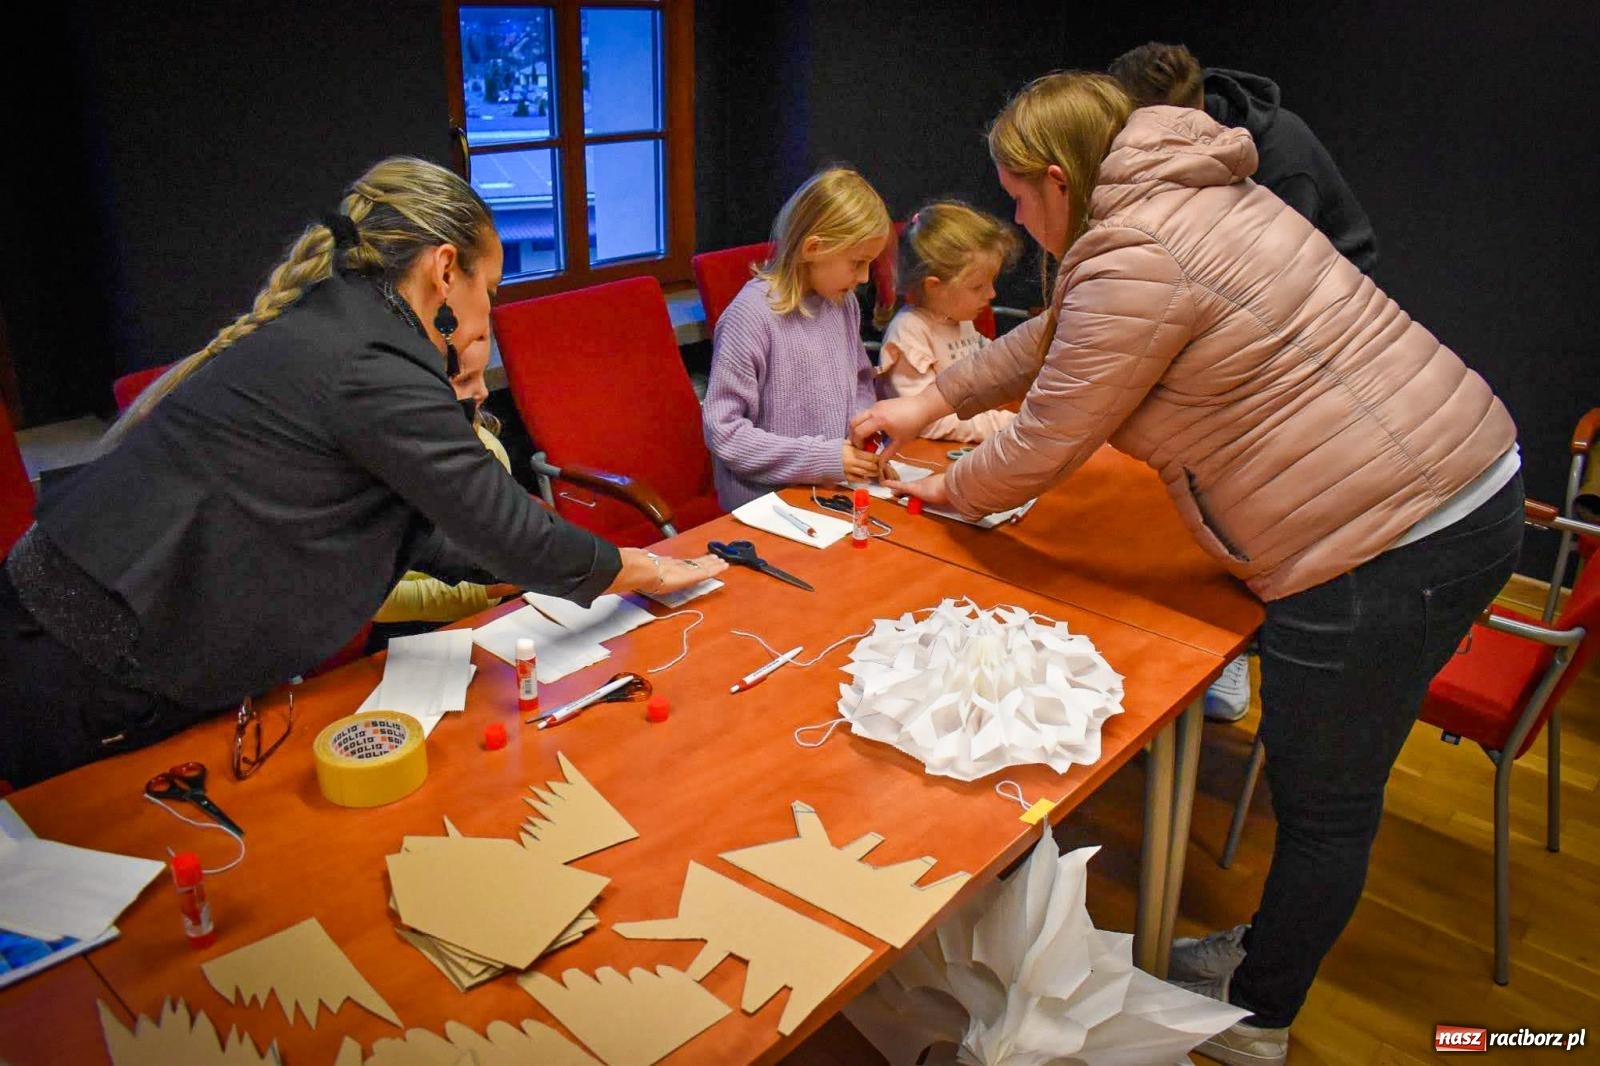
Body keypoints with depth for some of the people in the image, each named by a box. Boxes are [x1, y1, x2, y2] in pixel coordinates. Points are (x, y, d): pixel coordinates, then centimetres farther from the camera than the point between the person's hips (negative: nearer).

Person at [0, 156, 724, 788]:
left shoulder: (328, 327, 8)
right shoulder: (375, 367, -22)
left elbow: (422, 534, 11)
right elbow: (505, 531, -15)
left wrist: (604, 563, 13)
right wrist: (639, 571, 2)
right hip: (95, 675, -10)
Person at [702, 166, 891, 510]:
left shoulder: (844, 303, 7)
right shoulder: (753, 315, -15)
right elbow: (723, 432, -16)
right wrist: (823, 459, -19)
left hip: (836, 493, 7)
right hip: (766, 506, -7)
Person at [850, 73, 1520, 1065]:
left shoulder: (1134, 262, -19)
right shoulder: (1191, 196, 13)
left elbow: (1044, 445, -10)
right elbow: (1051, 338, 24)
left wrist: (949, 489, 10)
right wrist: (931, 399, 27)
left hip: (1385, 549, -10)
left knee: (1324, 807, 10)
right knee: (1323, 788, 23)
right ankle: (1271, 951, 43)